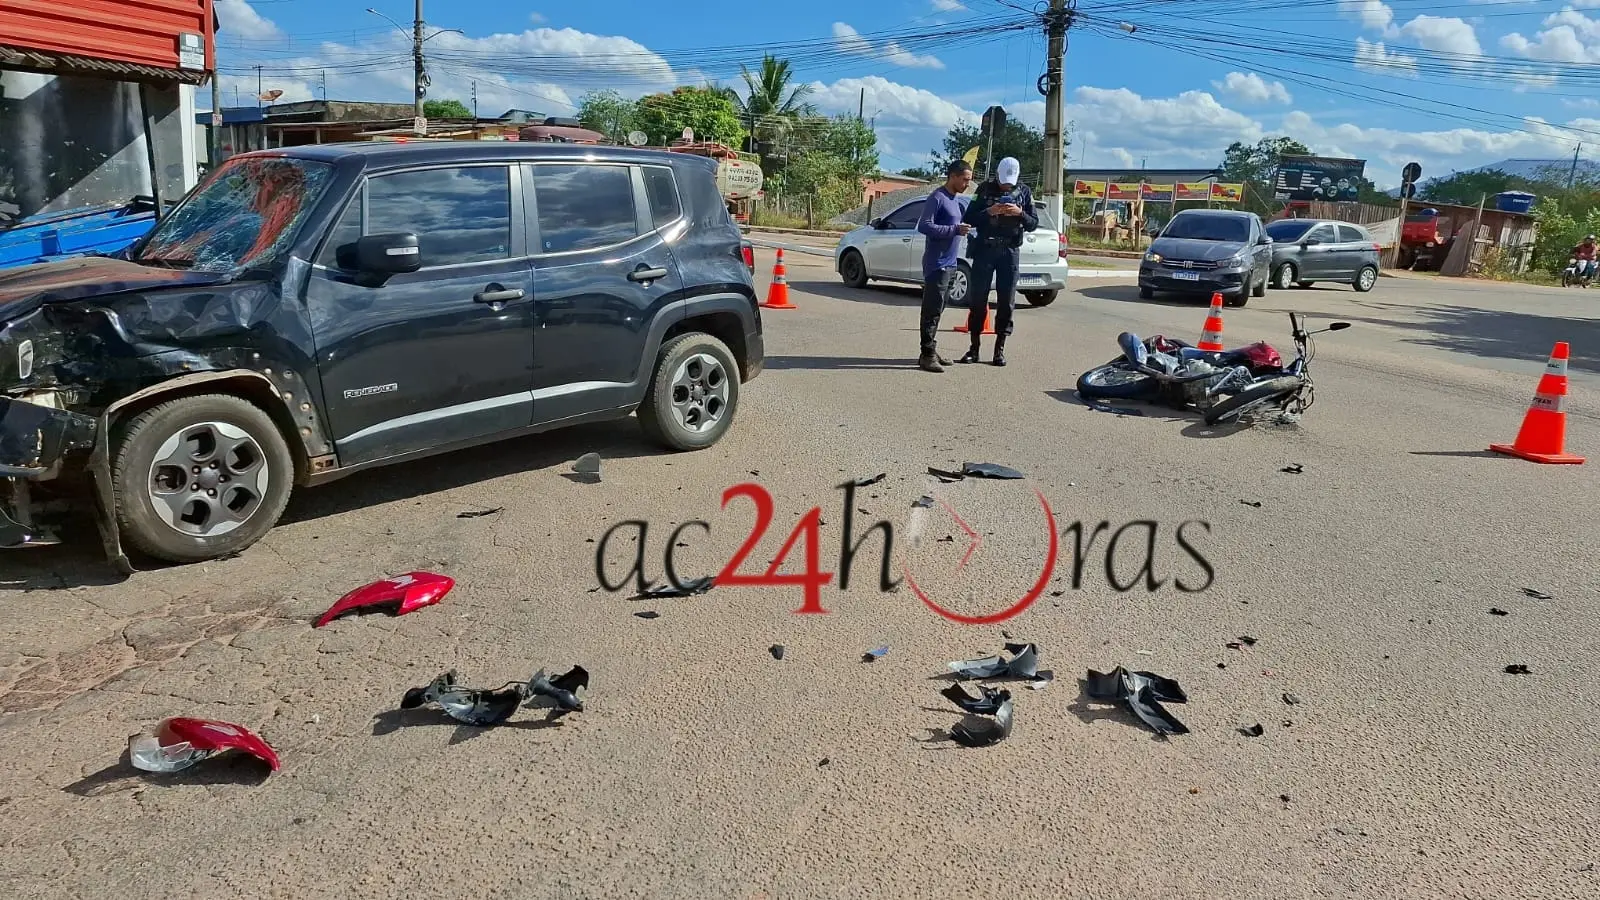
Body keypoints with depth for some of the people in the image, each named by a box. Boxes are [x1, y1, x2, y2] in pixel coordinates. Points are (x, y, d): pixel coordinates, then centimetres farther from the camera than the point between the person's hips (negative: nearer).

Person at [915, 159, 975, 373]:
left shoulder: (955, 200, 17)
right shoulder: (937, 198, -11)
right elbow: (924, 226, -19)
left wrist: (963, 228, 7)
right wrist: (955, 229, -22)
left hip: (949, 264, 9)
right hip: (937, 264, -9)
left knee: (937, 309, 13)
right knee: (932, 309, -9)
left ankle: (931, 350, 19)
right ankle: (927, 355, -8)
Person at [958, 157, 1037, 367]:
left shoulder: (1024, 192, 5)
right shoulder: (984, 189, 1)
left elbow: (1034, 223, 5)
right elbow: (969, 219, -3)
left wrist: (1020, 213, -14)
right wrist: (989, 212, -18)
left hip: (1010, 251, 1)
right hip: (984, 249, -1)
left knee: (1006, 302, 1)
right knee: (977, 299, -1)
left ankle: (1000, 348, 8)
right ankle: (975, 347, 6)